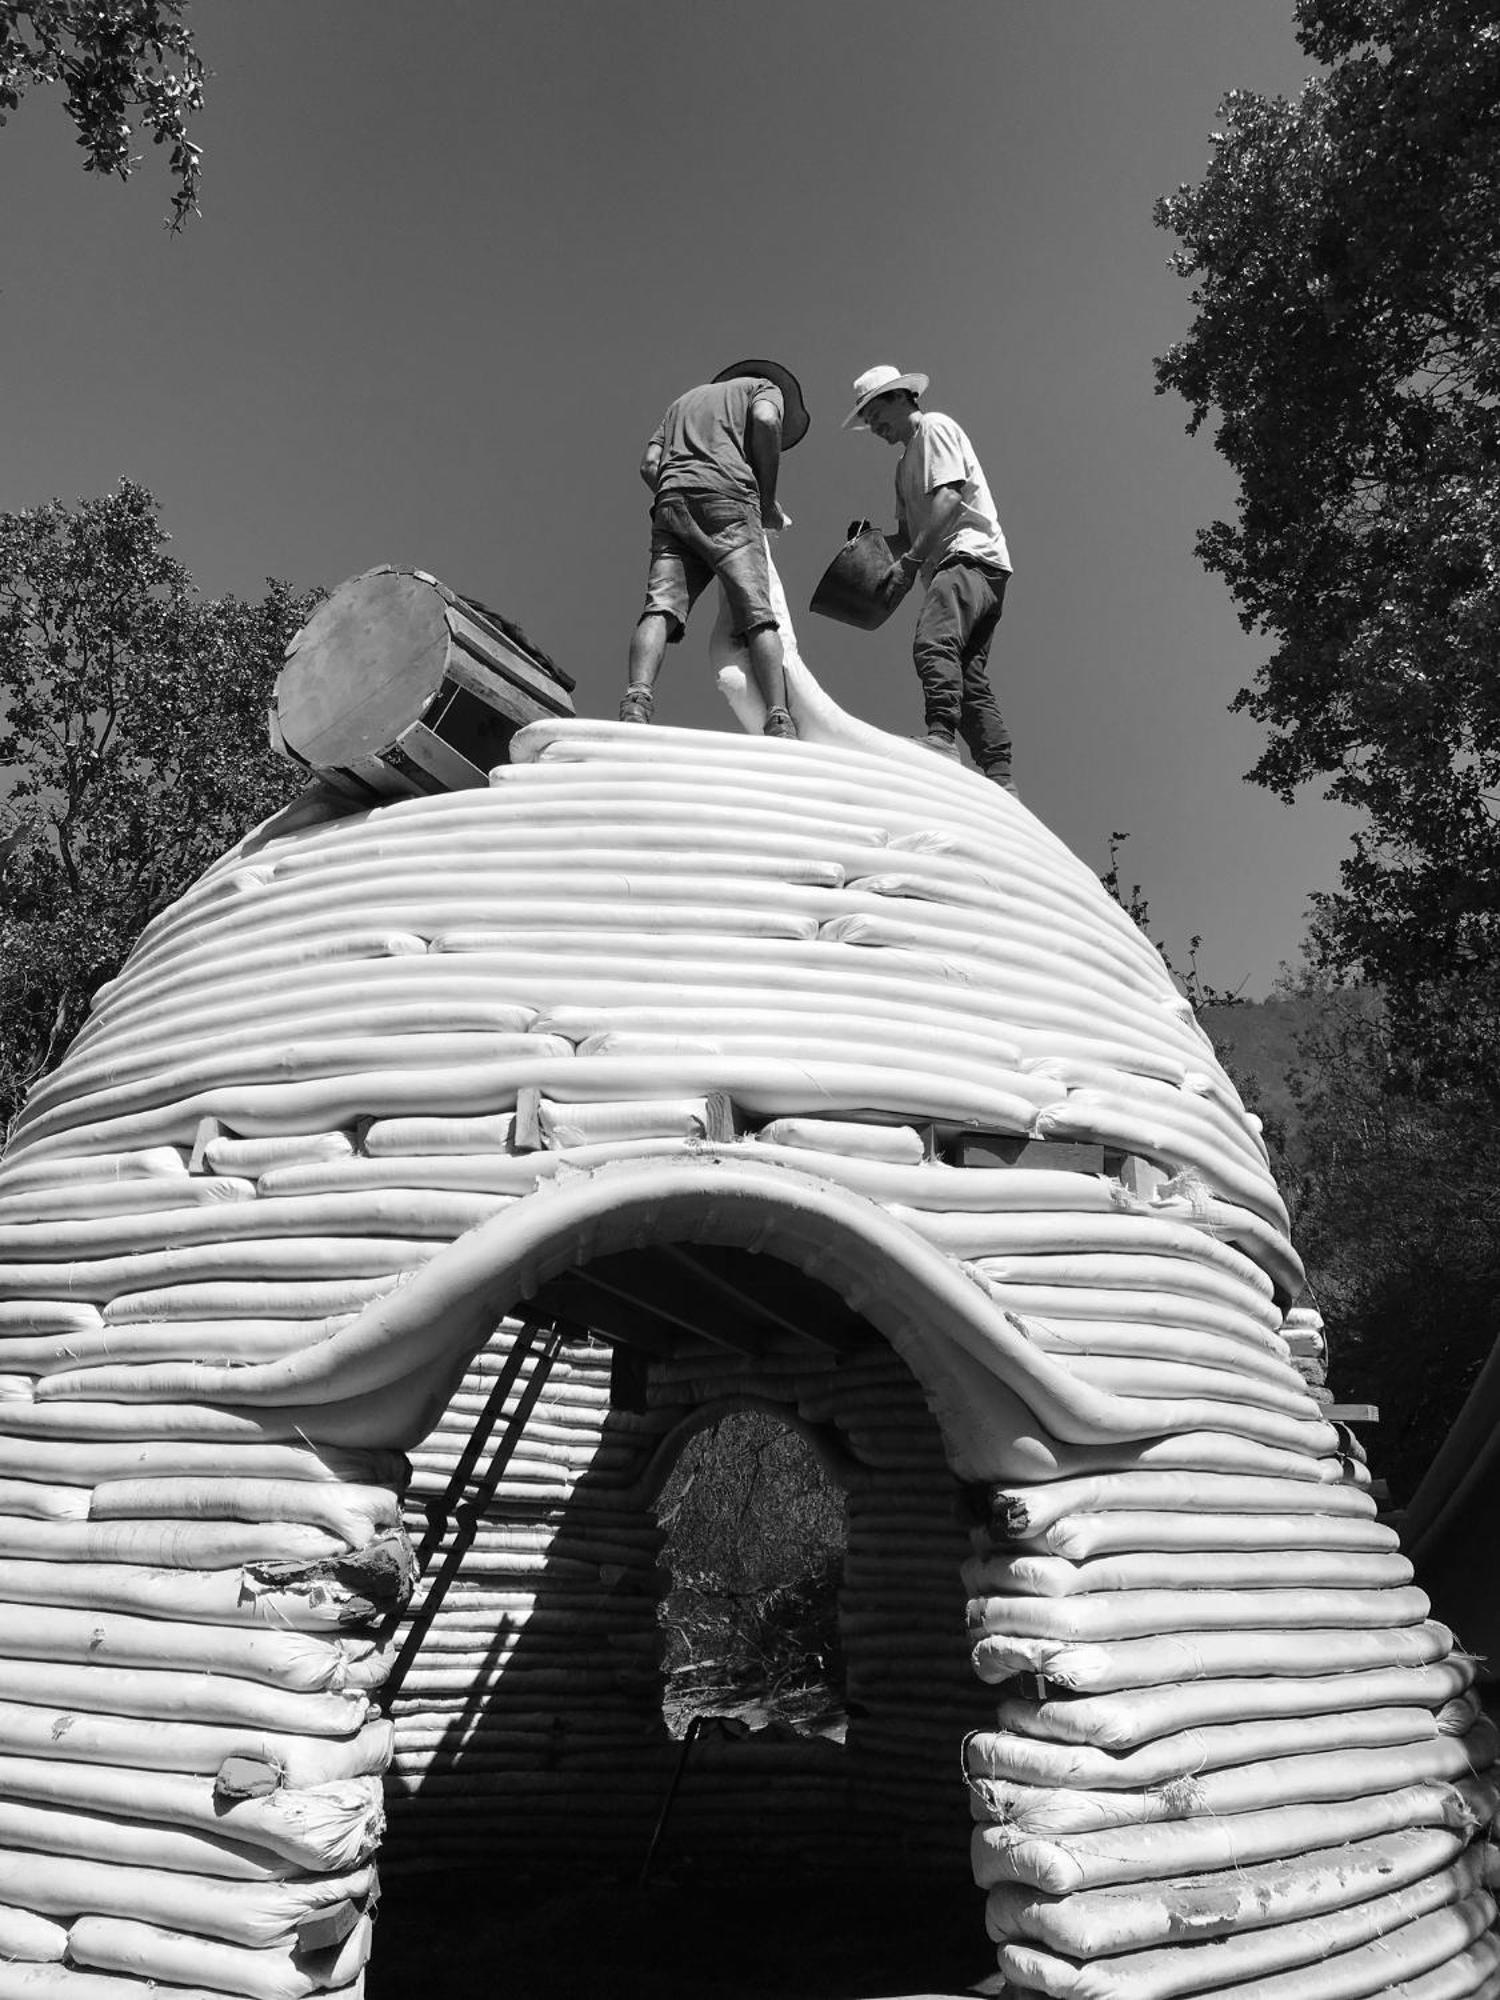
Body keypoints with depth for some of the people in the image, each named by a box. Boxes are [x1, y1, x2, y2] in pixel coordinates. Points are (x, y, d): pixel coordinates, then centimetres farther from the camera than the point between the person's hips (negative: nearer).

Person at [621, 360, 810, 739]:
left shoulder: (681, 402, 39)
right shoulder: (766, 388, 26)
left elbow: (649, 465, 21)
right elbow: (766, 422, 0)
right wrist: (768, 501, 6)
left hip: (671, 499, 4)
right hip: (728, 497, -4)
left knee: (660, 608, -13)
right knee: (757, 616, -12)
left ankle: (636, 703, -36)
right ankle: (780, 724, -26)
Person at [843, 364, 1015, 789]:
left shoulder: (934, 427, 5)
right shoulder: (905, 462, 31)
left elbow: (948, 500, -11)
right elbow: (910, 533, 24)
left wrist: (909, 562, -17)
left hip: (971, 553, -9)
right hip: (955, 567, 9)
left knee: (933, 642, -32)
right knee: (969, 677, -1)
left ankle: (940, 738, -45)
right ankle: (1000, 779, -6)